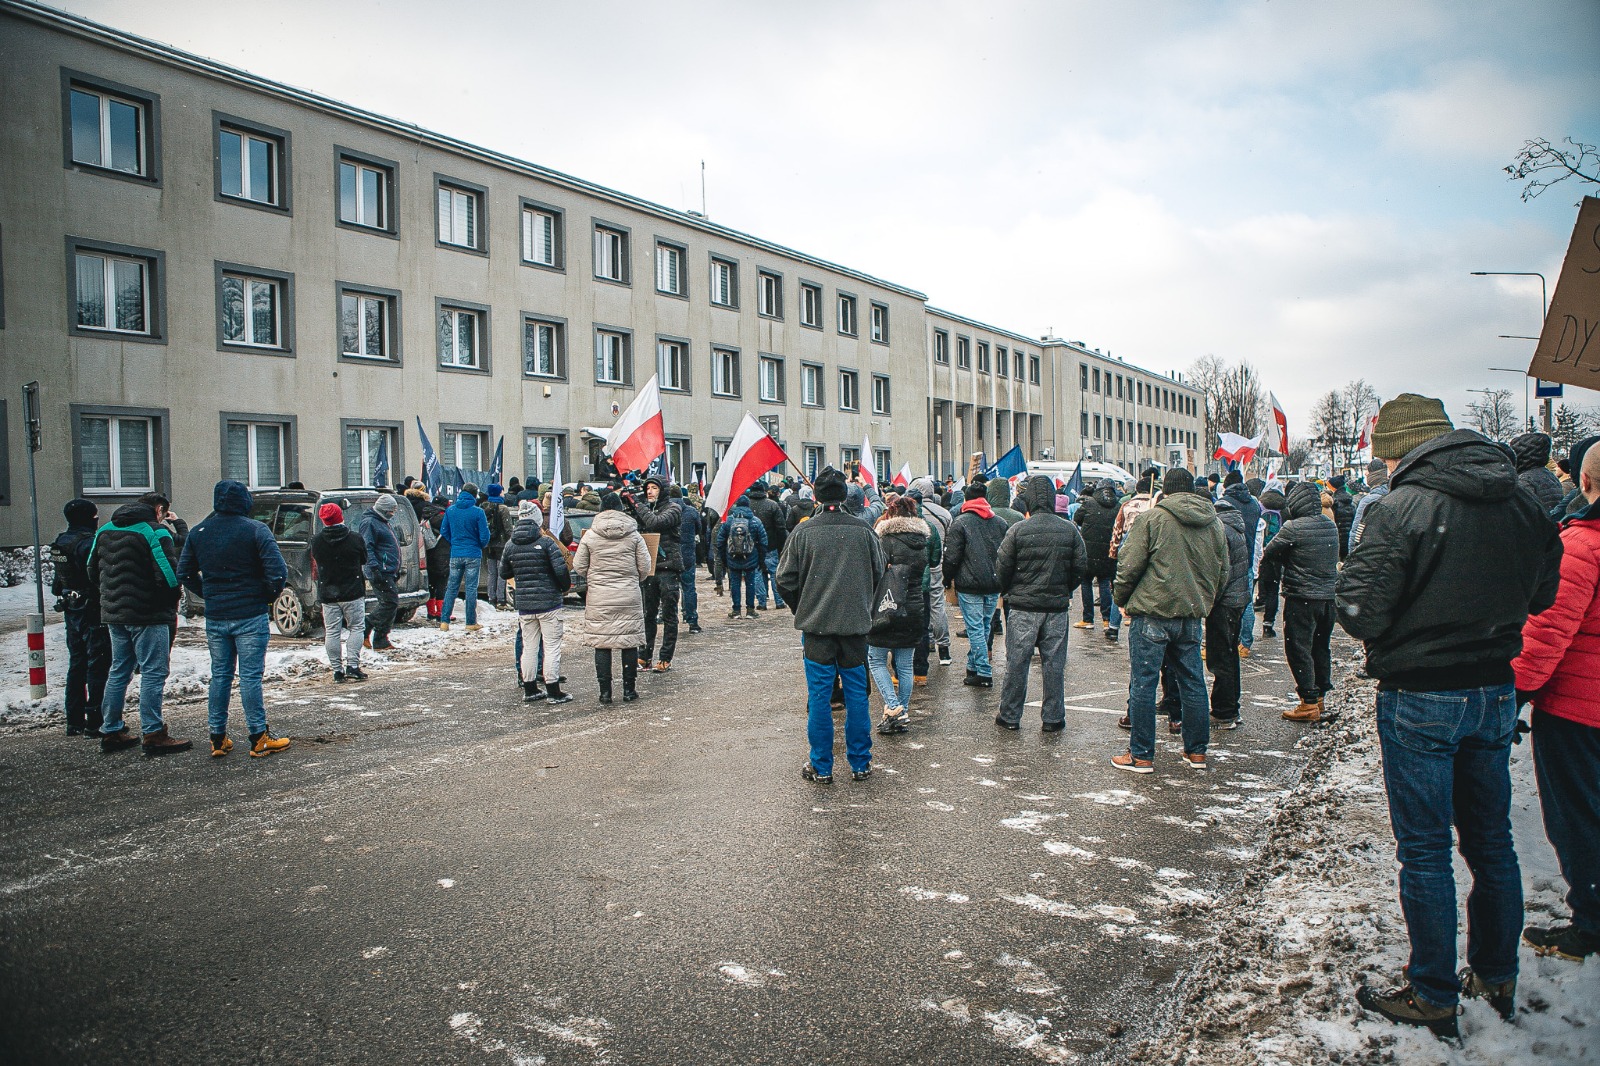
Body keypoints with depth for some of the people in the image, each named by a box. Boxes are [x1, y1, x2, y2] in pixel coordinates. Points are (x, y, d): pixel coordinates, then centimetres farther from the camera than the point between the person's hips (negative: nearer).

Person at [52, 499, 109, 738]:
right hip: (92, 610, -9)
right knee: (98, 664, -4)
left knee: (77, 663, 15)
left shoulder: (59, 542, 11)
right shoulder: (88, 542, -18)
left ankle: (75, 721, 21)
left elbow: (59, 579, 16)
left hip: (70, 609, 9)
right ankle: (95, 722, -4)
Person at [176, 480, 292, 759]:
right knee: (250, 676, 0)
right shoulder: (255, 530, -10)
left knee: (220, 675, 13)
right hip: (250, 616, -4)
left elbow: (184, 573, 10)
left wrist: (209, 595, 16)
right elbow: (277, 572, -18)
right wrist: (268, 596, -1)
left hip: (215, 618, 4)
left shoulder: (198, 532, 5)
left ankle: (218, 739, 18)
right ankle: (259, 739, 4)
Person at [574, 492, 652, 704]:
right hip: (629, 596, 0)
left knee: (601, 643, 6)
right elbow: (645, 567, 0)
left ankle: (605, 691, 7)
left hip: (599, 597, 0)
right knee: (630, 642, 8)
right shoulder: (633, 535, -1)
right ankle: (629, 690, 13)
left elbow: (579, 566, 2)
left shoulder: (590, 535, -2)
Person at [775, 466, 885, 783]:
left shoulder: (803, 532, -9)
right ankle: (860, 764, 19)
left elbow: (785, 579, -5)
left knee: (819, 696, 6)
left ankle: (821, 767, 12)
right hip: (855, 625, 2)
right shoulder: (863, 530, -2)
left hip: (817, 625, -2)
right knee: (856, 693, 11)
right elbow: (878, 573, 10)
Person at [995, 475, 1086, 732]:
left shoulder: (1018, 530, -10)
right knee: (1054, 663, 9)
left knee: (1017, 662, 6)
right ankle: (1053, 718, 16)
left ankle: (1010, 716, 14)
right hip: (1058, 607, 2)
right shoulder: (1070, 530, -2)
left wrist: (1007, 592, 11)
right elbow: (1081, 567, 3)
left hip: (1023, 607, -2)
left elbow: (1002, 567, -7)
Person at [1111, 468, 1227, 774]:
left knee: (1143, 684, 1)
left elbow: (1129, 565, -10)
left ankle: (1141, 755, 5)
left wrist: (1122, 599, 4)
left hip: (1152, 613, -5)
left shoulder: (1153, 517, -7)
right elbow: (1222, 573, 16)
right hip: (1192, 616, 6)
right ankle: (1197, 751, 23)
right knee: (1193, 682, 15)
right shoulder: (1214, 523, 10)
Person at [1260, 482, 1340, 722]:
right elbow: (1334, 558, 16)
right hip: (1329, 594, 8)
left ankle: (1309, 702, 0)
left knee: (1298, 648, 0)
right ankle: (1319, 696, 26)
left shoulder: (1293, 528, -17)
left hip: (1302, 596, -7)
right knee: (1321, 646, 17)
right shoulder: (1331, 526, 6)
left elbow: (1268, 555, -9)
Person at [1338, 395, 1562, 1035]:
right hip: (1496, 693, 6)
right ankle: (1497, 980, 34)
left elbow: (1360, 614, -21)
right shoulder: (1520, 506, 1)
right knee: (1492, 843, 19)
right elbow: (1543, 595, 13)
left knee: (1424, 851, 5)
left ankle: (1434, 997, 17)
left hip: (1420, 700, -6)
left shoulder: (1401, 509, -19)